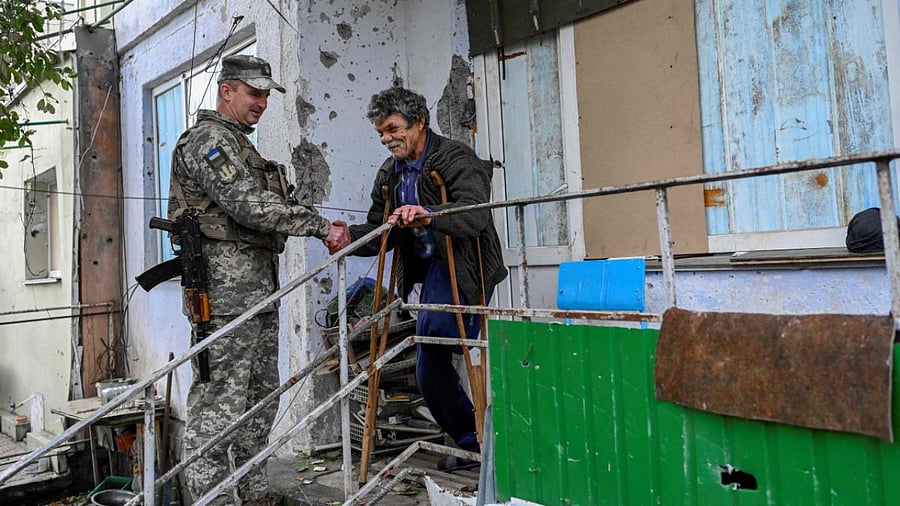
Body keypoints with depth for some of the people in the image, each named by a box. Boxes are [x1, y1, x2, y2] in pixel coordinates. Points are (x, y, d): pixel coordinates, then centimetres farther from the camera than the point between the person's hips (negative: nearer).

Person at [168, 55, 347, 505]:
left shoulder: (239, 144, 25)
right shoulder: (210, 138, -6)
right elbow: (250, 205, -18)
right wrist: (320, 226, -15)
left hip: (259, 288, 10)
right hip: (226, 286, -10)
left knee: (261, 394, 14)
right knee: (219, 400, -7)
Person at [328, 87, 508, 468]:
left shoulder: (456, 160, -13)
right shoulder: (390, 173, 12)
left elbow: (476, 213, -31)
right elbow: (379, 230, 9)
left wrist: (428, 215, -48)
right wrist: (351, 237, -13)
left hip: (464, 271, -8)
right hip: (431, 271, 8)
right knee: (431, 366, 9)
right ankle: (470, 440, 29)